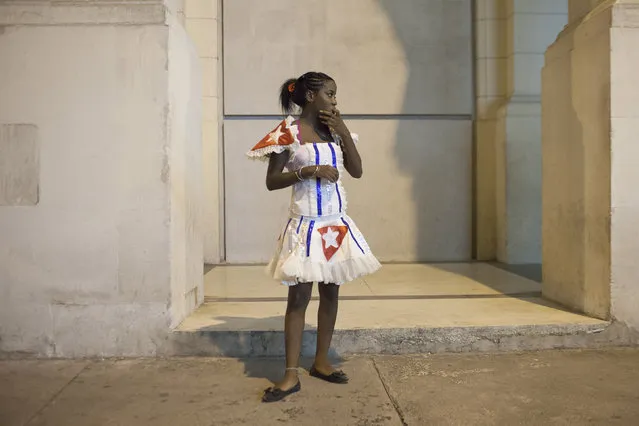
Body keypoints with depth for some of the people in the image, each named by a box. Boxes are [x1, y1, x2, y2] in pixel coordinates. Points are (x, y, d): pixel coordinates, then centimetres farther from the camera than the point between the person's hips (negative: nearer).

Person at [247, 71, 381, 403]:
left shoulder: (335, 130, 10)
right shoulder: (288, 132, -7)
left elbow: (357, 171, 5)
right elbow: (271, 182, -8)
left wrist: (344, 131, -1)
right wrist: (308, 171, -20)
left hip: (337, 224, 6)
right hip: (306, 225, -6)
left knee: (331, 292, 10)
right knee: (299, 297, -2)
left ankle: (321, 362, 25)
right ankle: (291, 375, 6)